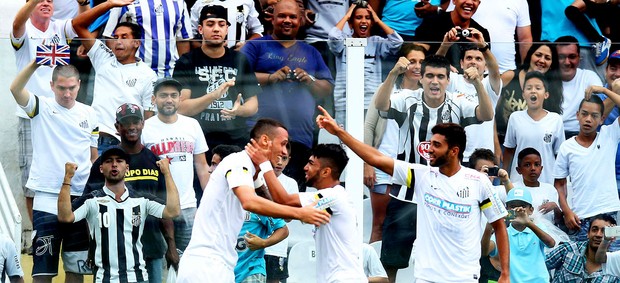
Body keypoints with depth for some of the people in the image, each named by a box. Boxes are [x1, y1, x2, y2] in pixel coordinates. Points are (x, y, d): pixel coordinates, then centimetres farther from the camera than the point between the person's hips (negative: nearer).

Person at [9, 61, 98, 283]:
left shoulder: (89, 114, 8)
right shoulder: (41, 107, -3)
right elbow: (15, 89, -22)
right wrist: (36, 63, -37)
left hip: (80, 199, 4)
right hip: (47, 199, -4)